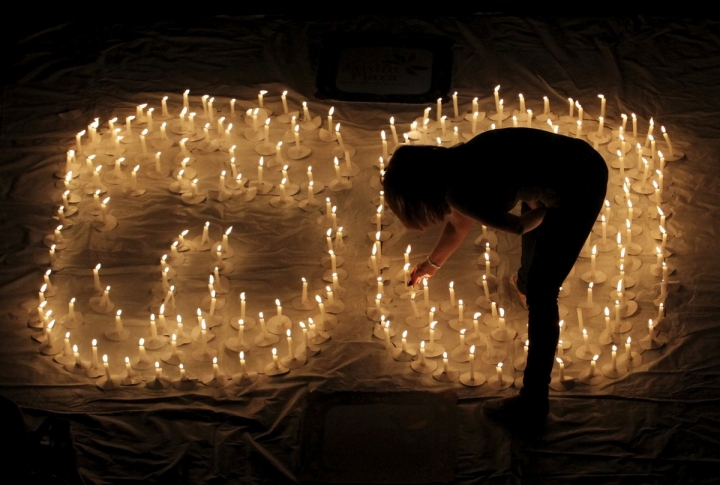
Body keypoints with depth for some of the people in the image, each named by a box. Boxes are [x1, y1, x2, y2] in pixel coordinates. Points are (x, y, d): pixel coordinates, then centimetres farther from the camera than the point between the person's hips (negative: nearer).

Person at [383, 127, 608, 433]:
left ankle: (533, 405, 3)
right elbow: (459, 224, 28)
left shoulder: (458, 191, -19)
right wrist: (432, 264, 43)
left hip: (578, 188, -9)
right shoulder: (455, 164, 9)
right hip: (582, 161, 10)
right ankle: (527, 281, 72)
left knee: (540, 296, -3)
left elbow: (518, 226, -10)